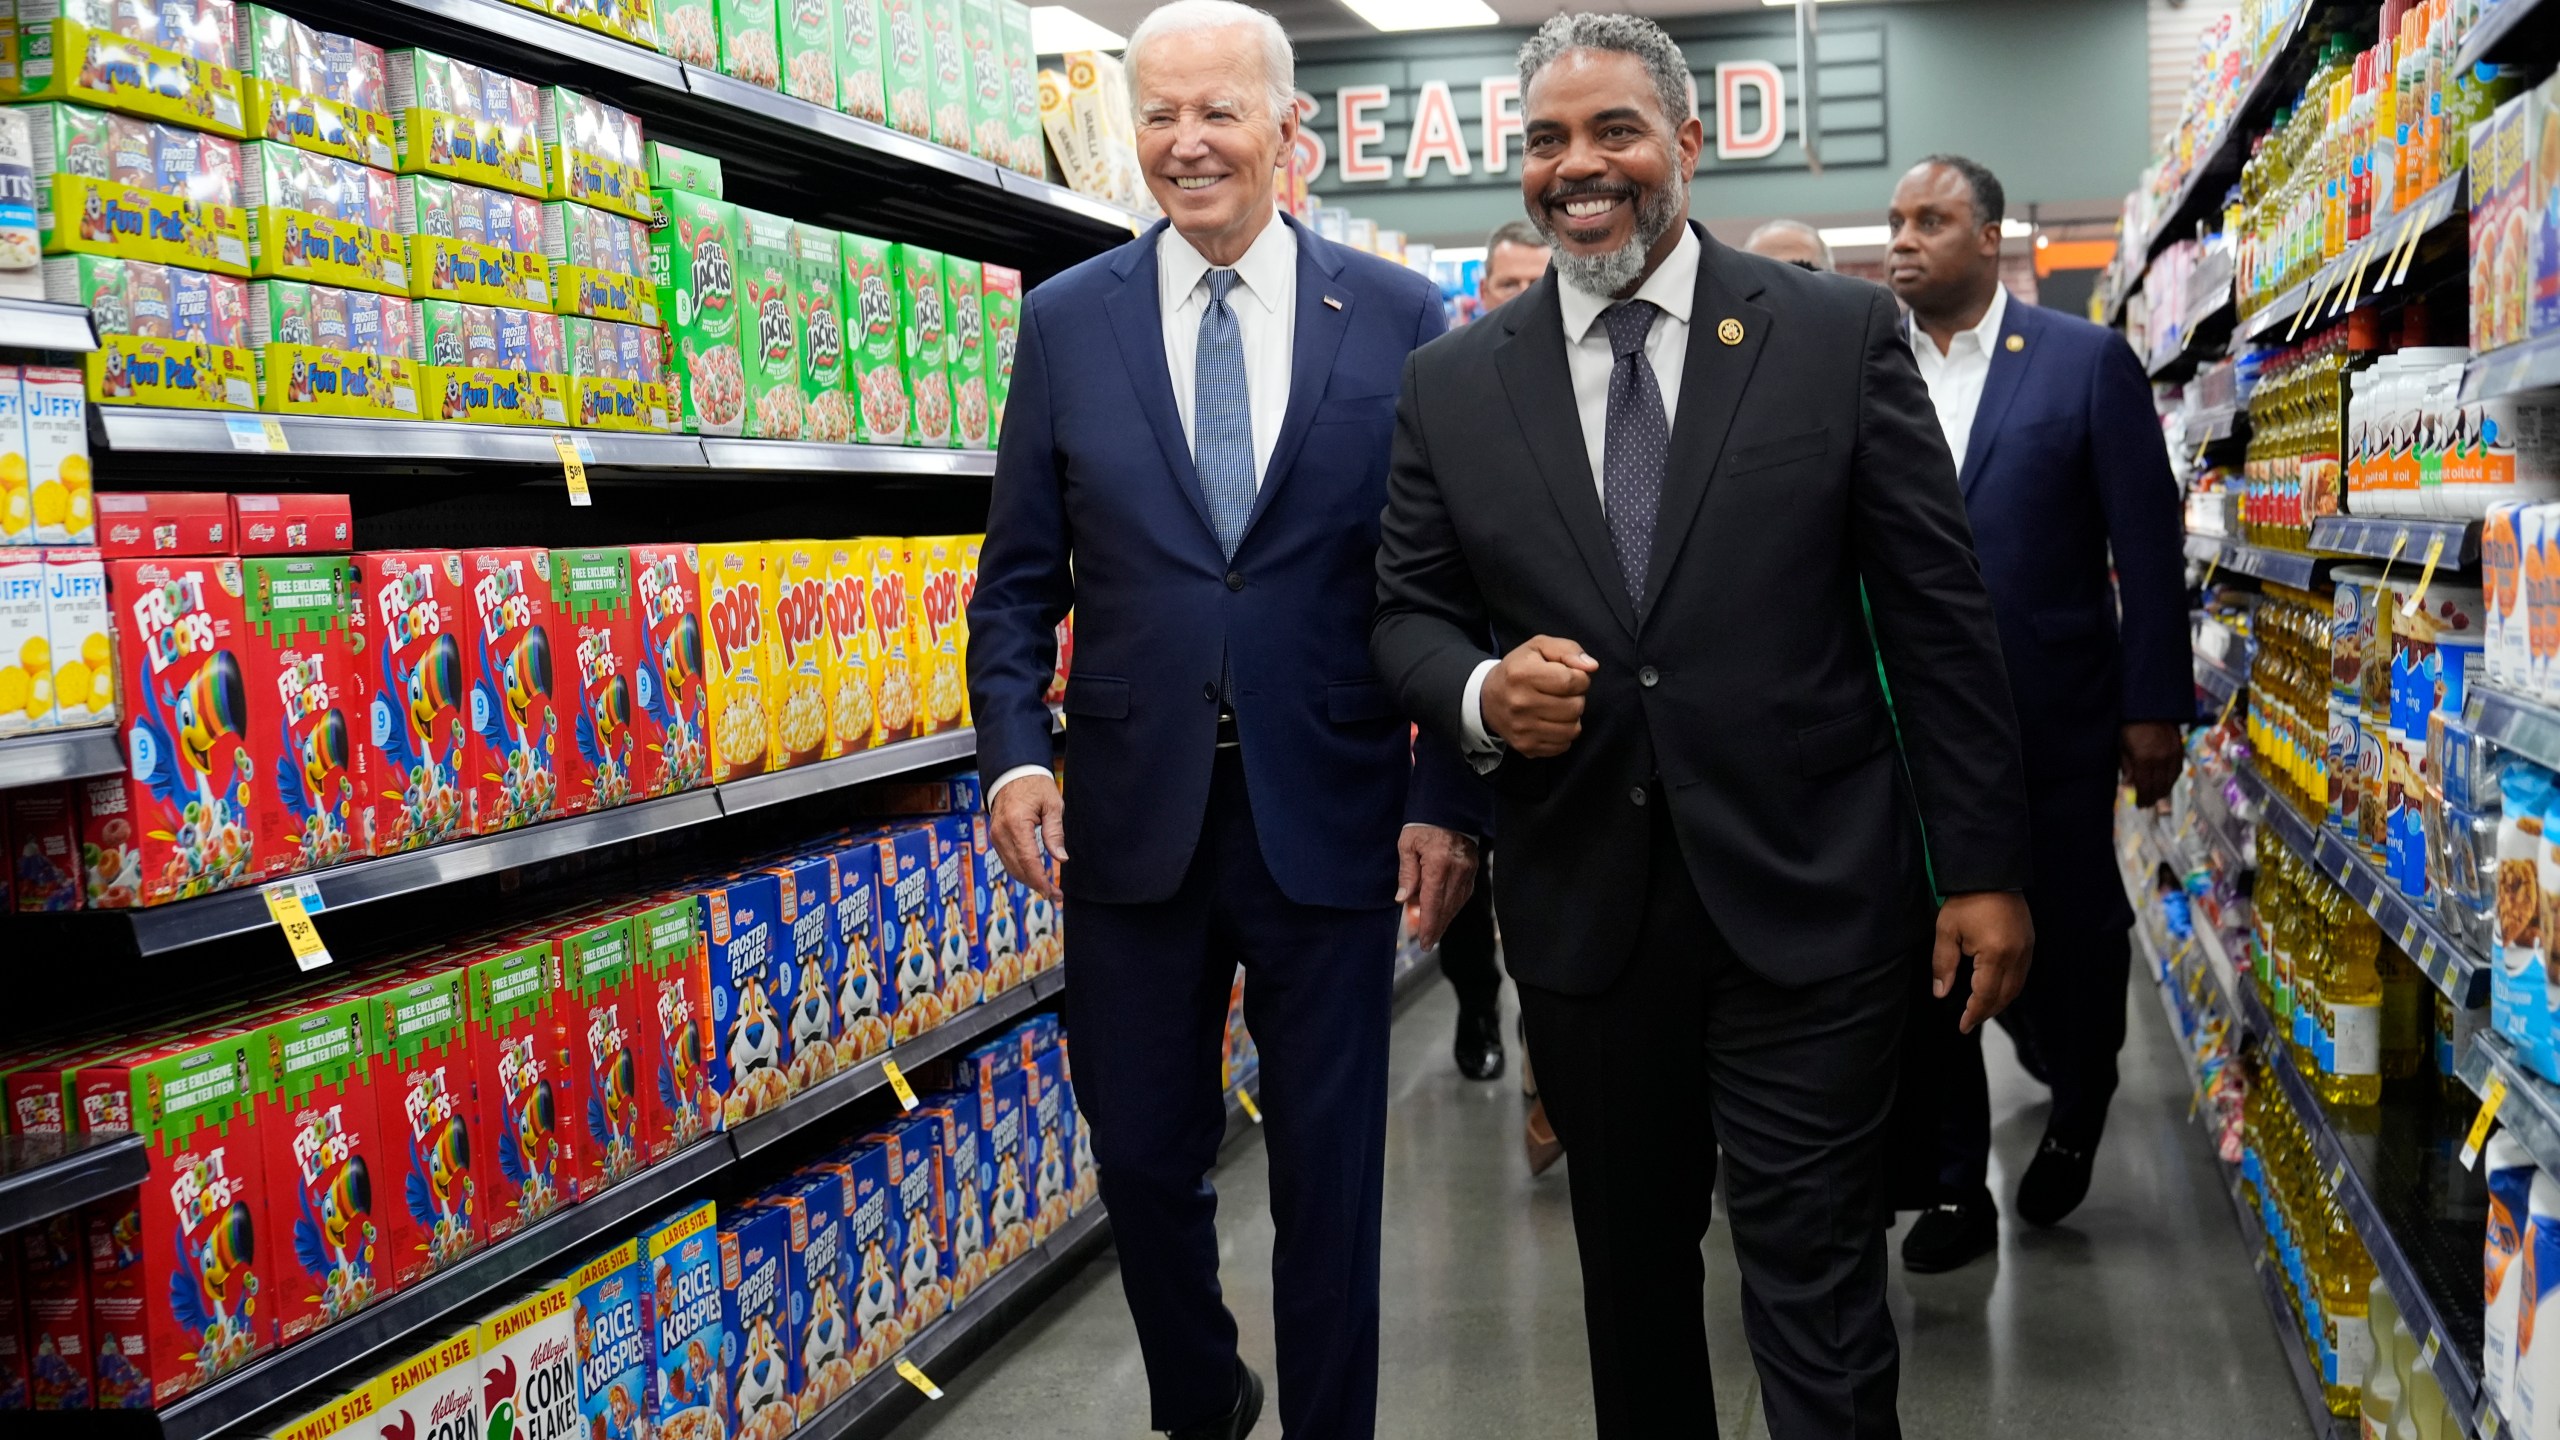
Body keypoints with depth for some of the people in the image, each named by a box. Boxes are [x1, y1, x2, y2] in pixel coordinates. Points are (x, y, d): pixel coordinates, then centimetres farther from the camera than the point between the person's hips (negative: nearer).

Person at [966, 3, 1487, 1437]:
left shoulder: (1398, 318, -1)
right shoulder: (1067, 320, 4)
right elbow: (1021, 576, 6)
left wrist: (1448, 797, -5)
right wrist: (1014, 750, -8)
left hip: (1327, 813, -2)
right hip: (1134, 814, 2)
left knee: (1328, 1171, 9)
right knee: (1143, 1159, 14)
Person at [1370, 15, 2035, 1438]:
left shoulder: (1842, 332, -2)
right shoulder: (1452, 385, 4)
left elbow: (1941, 612, -1)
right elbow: (1410, 611, 9)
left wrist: (1985, 866, -3)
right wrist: (1480, 692, -14)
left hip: (1809, 899, -2)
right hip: (1582, 910, 3)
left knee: (1818, 1292, 2)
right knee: (1631, 1268, 18)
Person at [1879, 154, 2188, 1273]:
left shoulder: (2088, 362, -3)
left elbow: (2147, 546, -3)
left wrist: (2154, 706, -6)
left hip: (2051, 722, -2)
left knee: (2065, 940, 10)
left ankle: (2077, 1100, 42)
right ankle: (1950, 1189, 21)